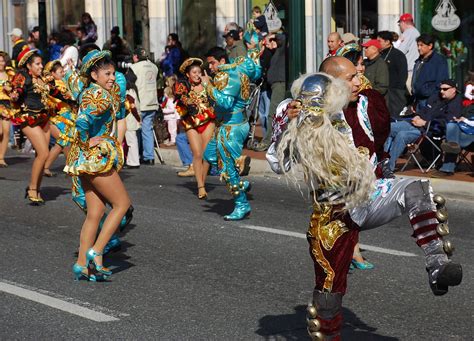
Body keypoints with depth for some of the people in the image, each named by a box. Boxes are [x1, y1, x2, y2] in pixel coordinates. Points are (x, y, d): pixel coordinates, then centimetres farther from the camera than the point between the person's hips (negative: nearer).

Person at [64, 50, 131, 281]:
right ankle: (95, 252, -6)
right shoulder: (100, 96, -16)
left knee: (95, 213, 9)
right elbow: (83, 122, -31)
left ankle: (82, 265, 8)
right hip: (96, 157, -9)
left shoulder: (89, 92, 14)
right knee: (122, 203, -2)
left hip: (87, 160, 9)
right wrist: (87, 142, -17)